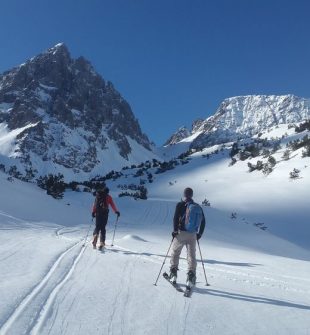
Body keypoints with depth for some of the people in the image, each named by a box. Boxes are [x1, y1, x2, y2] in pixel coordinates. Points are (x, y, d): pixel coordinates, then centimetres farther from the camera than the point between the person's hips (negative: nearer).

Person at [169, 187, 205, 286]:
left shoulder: (180, 205, -5)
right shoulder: (198, 207, 8)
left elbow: (176, 218, -15)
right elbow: (203, 221, 11)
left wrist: (175, 230, -6)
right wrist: (199, 234, 18)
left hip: (181, 233, -2)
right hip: (192, 235, 3)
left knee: (175, 252, 15)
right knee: (191, 255, 6)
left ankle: (173, 273, 16)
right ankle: (191, 276, -5)